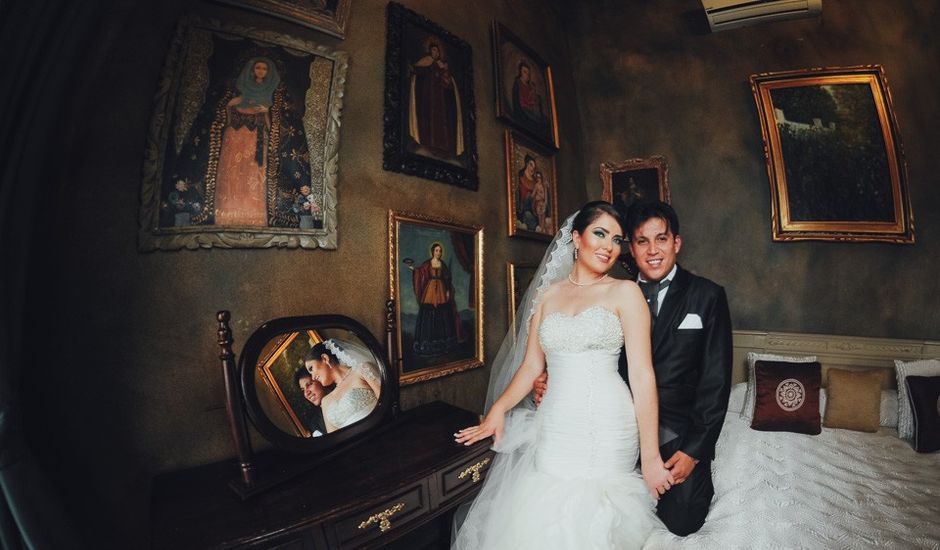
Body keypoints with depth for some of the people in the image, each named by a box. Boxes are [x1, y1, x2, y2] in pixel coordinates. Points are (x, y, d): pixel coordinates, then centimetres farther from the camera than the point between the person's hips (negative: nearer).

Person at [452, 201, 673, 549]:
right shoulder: (548, 294, 9)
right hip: (554, 429, 3)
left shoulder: (625, 292, -1)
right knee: (539, 522, 5)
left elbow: (642, 375, -6)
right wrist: (497, 410, -2)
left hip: (606, 430, -3)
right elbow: (532, 365, 10)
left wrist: (651, 457, -8)